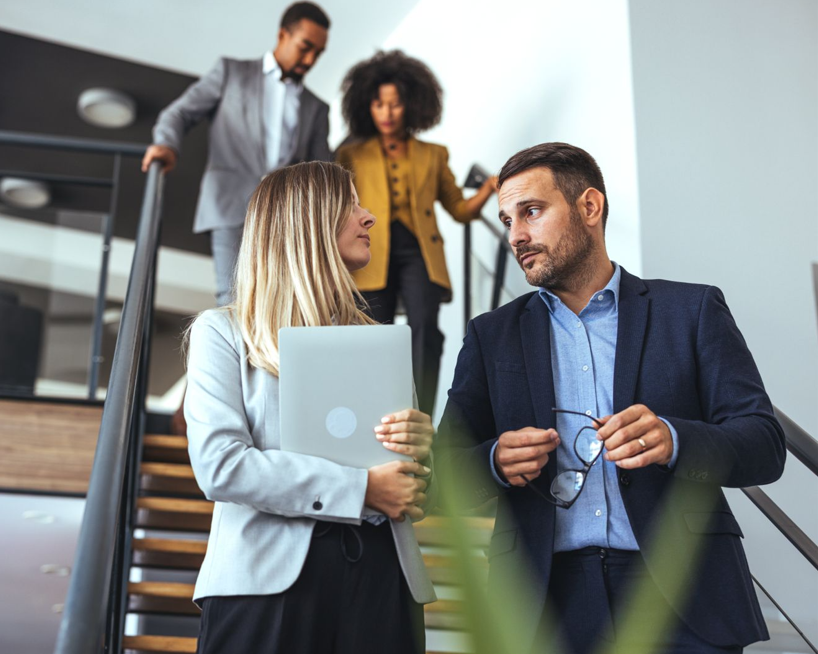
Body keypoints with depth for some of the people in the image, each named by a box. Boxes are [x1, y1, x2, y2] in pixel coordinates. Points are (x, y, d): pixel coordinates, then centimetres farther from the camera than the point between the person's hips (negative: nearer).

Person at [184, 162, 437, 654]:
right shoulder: (224, 331, 4)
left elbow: (422, 496, 18)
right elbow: (220, 466, -11)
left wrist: (423, 446, -5)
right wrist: (360, 488, -12)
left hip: (382, 576, 4)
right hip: (270, 579, -3)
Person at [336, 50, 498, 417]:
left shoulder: (432, 155, 21)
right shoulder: (352, 157, 19)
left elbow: (459, 209, 19)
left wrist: (489, 189, 1)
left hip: (418, 252, 0)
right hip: (372, 258, 0)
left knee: (424, 325, -22)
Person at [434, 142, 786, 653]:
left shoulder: (693, 310, 5)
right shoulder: (492, 336, 12)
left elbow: (765, 444, -2)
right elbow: (448, 472, 8)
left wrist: (673, 440, -22)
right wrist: (496, 462, -15)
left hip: (679, 596, -1)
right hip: (548, 600, 2)